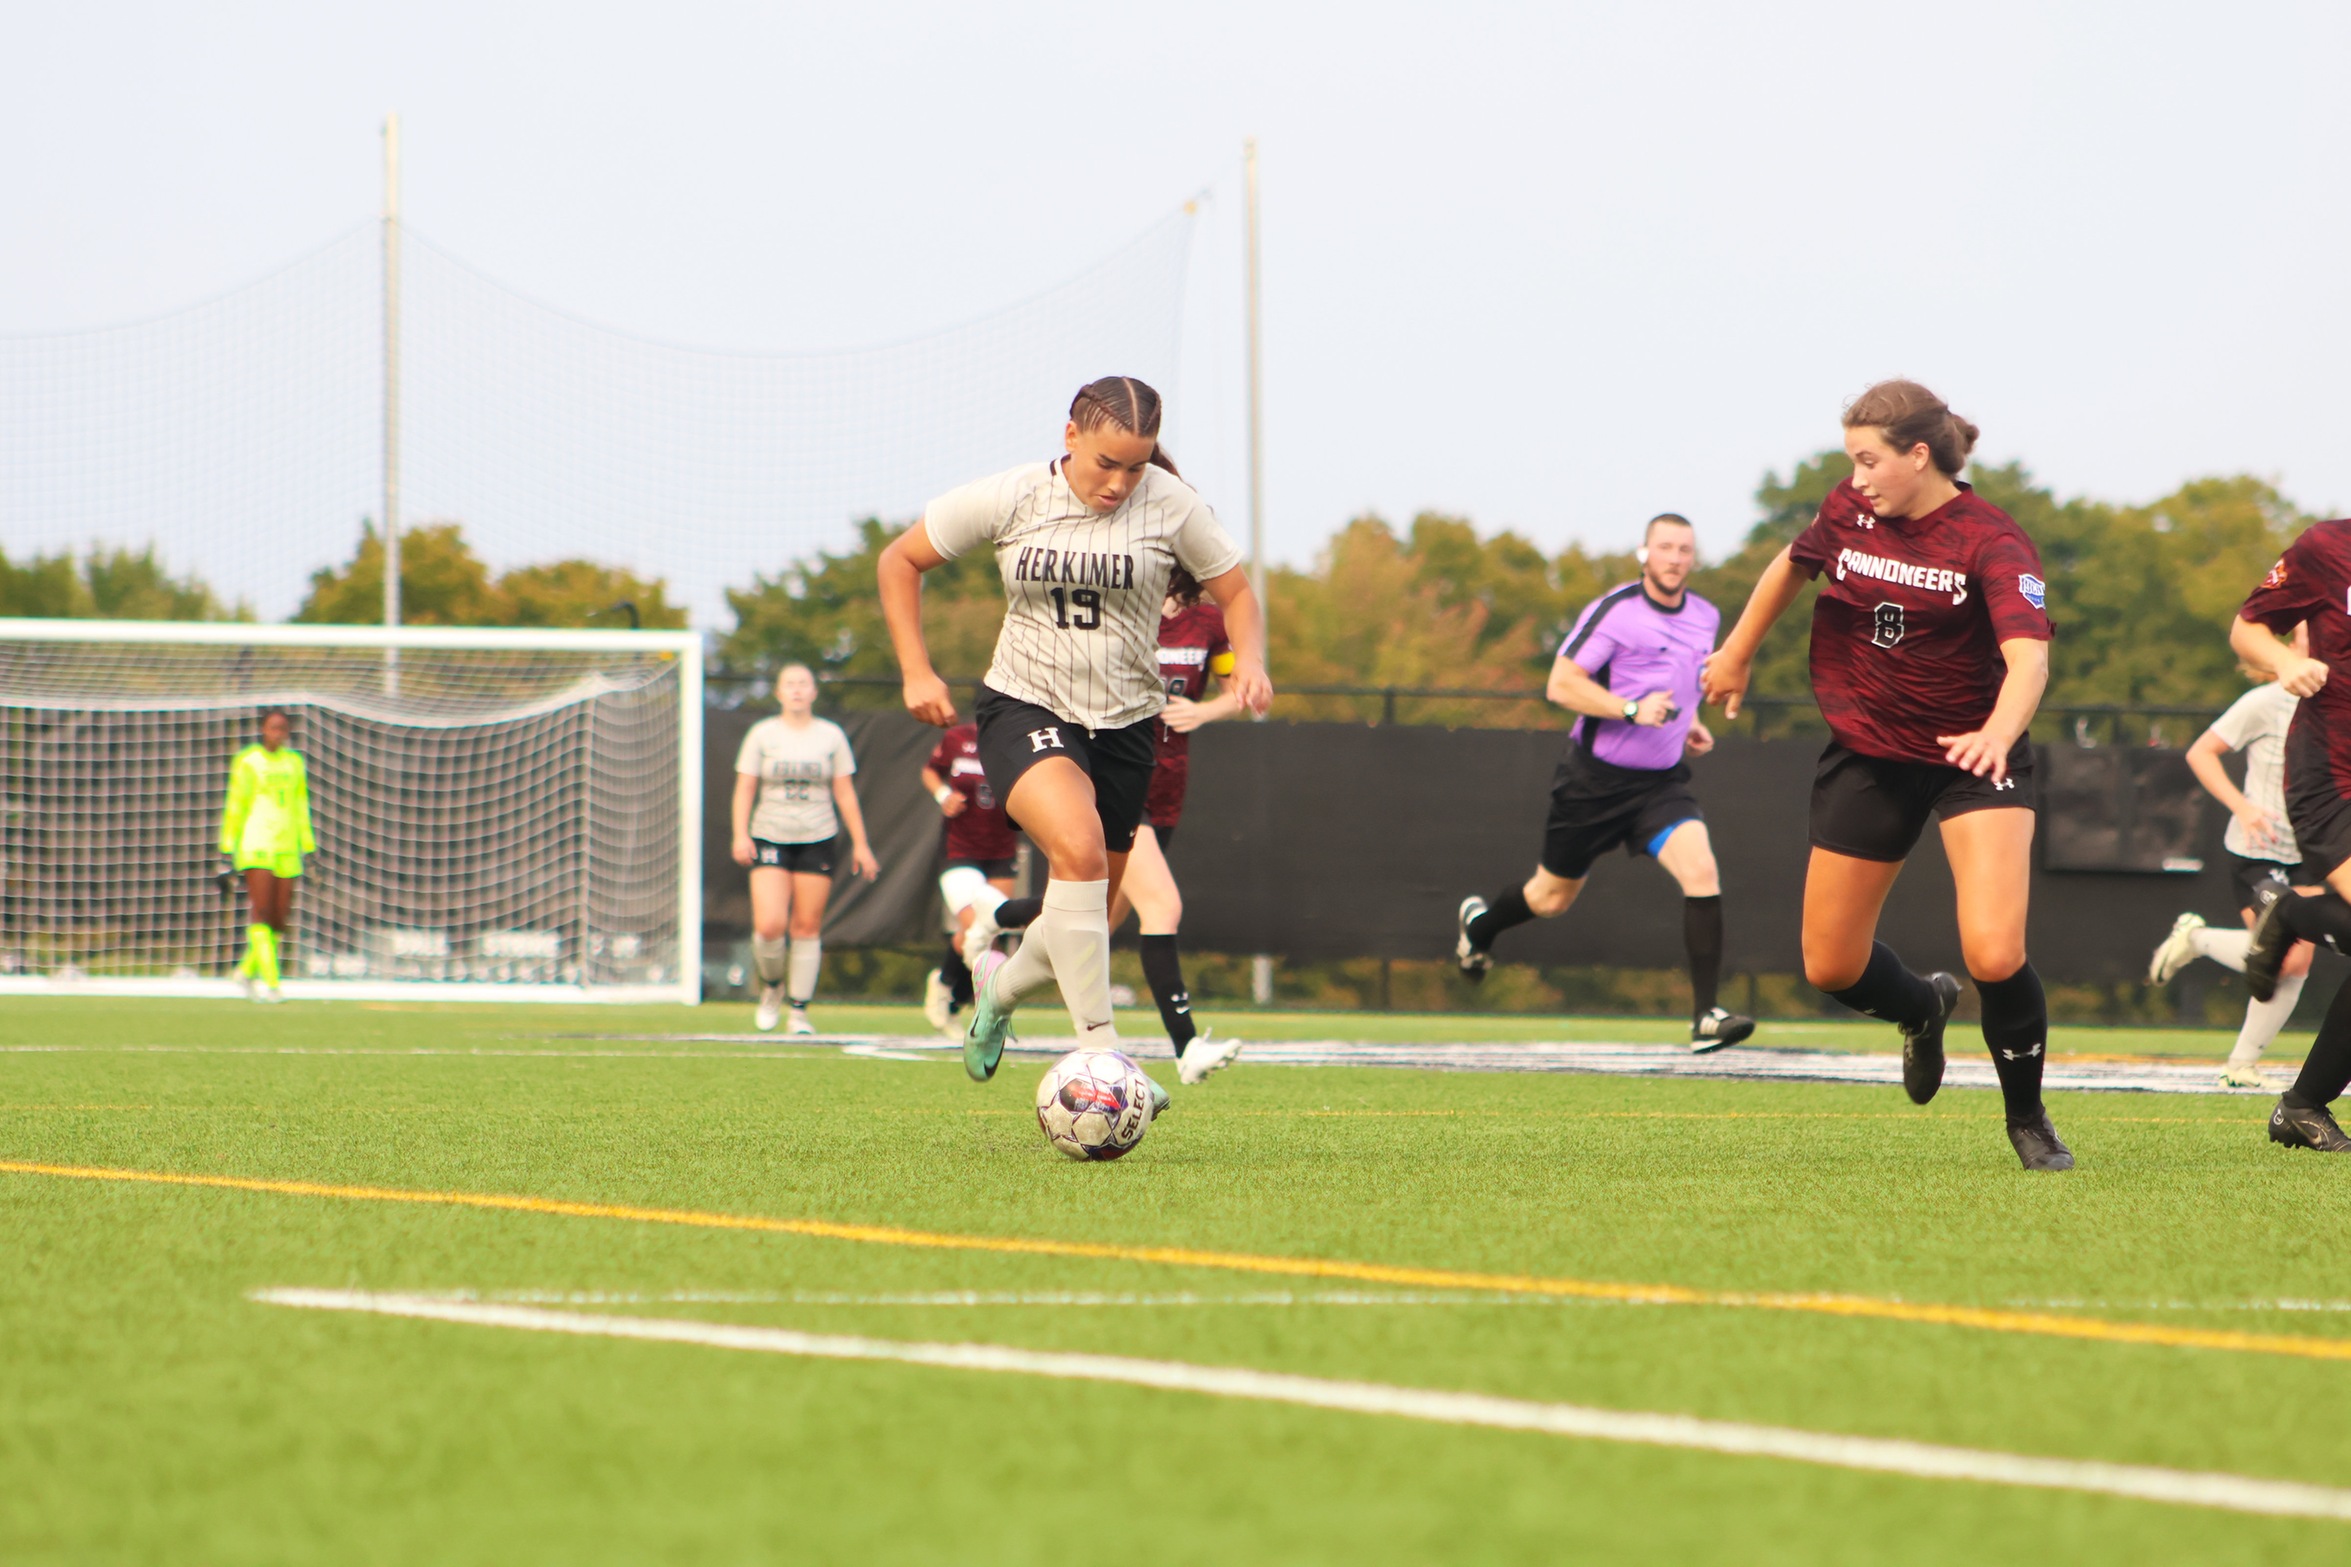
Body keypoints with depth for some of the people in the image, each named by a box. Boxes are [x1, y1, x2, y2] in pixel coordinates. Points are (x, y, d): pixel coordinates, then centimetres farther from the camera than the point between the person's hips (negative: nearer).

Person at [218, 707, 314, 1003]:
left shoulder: (294, 762, 15)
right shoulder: (246, 761, 2)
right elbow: (234, 807, 3)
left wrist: (308, 849, 15)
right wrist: (229, 850, -1)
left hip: (287, 849, 5)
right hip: (255, 846, -5)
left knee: (279, 919, 1)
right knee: (261, 913, -15)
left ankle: (247, 971, 22)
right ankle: (270, 983, -19)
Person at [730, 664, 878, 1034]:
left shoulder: (831, 736, 8)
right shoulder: (762, 735, 5)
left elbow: (845, 793, 10)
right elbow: (744, 788, 4)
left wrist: (860, 844, 7)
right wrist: (740, 835, -9)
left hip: (817, 840, 1)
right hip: (770, 838, -1)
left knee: (807, 927, -2)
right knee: (769, 926, -14)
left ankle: (799, 1011, 7)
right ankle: (772, 985, 15)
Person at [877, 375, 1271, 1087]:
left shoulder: (1170, 505, -6)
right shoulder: (1010, 498, -7)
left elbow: (1234, 592, 6)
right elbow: (900, 561, 5)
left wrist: (1249, 660, -15)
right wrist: (916, 671, -3)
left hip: (1123, 723, 3)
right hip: (1024, 709, -3)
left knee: (1083, 935, 8)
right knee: (1079, 848, -33)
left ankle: (1000, 985, 44)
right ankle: (1102, 1050, -33)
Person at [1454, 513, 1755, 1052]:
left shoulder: (1706, 617, 6)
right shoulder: (1613, 611, -14)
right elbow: (1561, 684, -17)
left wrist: (1689, 722, 9)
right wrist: (1632, 710, -27)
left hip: (1662, 780, 4)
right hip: (1596, 778, -4)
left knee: (1701, 872, -20)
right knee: (1552, 898, 12)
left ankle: (1706, 1018, -19)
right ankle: (1478, 923, 47)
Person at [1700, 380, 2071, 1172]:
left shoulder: (1992, 540, -20)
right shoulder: (1849, 511, -4)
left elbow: (2029, 658, -34)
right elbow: (1792, 567, 18)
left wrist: (1998, 732, -53)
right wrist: (1738, 654, 29)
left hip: (1972, 757, -5)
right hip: (1868, 752, 5)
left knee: (1994, 957, -22)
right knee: (1830, 966, 7)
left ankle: (2028, 1120, 4)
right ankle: (1923, 1008, 43)